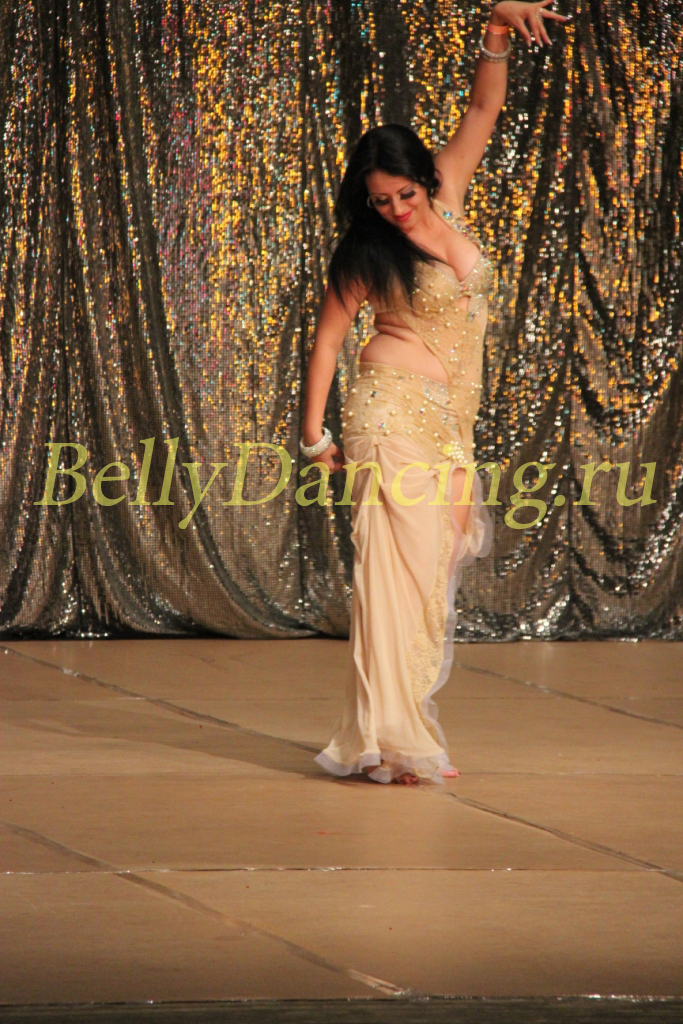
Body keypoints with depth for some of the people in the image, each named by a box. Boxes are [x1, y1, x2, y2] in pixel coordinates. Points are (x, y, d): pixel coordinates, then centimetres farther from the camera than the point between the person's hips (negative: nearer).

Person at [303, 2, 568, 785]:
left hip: (447, 425, 6)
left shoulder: (446, 204, 7)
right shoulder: (367, 256, -5)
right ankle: (388, 741, -14)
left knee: (432, 571, 5)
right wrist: (315, 434, -3)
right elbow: (326, 340, 0)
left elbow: (482, 111, 9)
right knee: (396, 565, -12)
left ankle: (408, 733, 9)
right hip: (395, 413, -6)